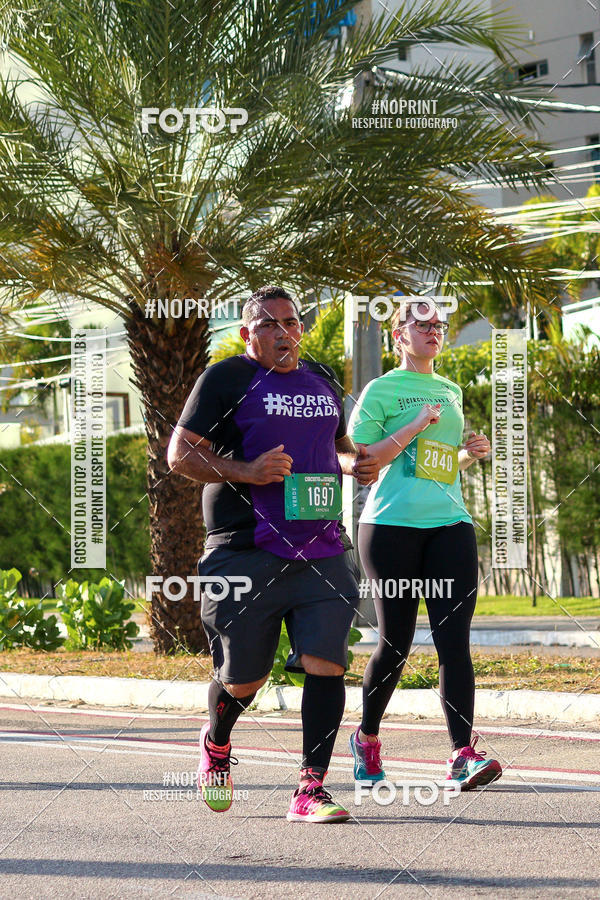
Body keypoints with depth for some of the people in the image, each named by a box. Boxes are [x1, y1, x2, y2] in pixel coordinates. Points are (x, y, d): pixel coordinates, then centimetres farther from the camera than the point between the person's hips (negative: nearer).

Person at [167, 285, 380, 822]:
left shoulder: (322, 381, 17)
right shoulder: (226, 379, -2)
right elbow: (180, 454, -5)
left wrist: (355, 465, 9)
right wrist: (246, 471, -19)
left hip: (322, 551, 4)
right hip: (247, 552, -4)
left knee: (326, 662, -11)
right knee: (242, 680, 3)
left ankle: (311, 789, -6)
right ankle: (215, 746, 36)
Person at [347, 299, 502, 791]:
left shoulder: (451, 392, 20)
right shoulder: (381, 391, 2)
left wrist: (471, 454, 9)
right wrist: (412, 429, -12)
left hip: (450, 524, 4)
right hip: (392, 525, -4)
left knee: (454, 640, -8)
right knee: (396, 641, 1)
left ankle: (464, 755, -15)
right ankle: (367, 738, 24)